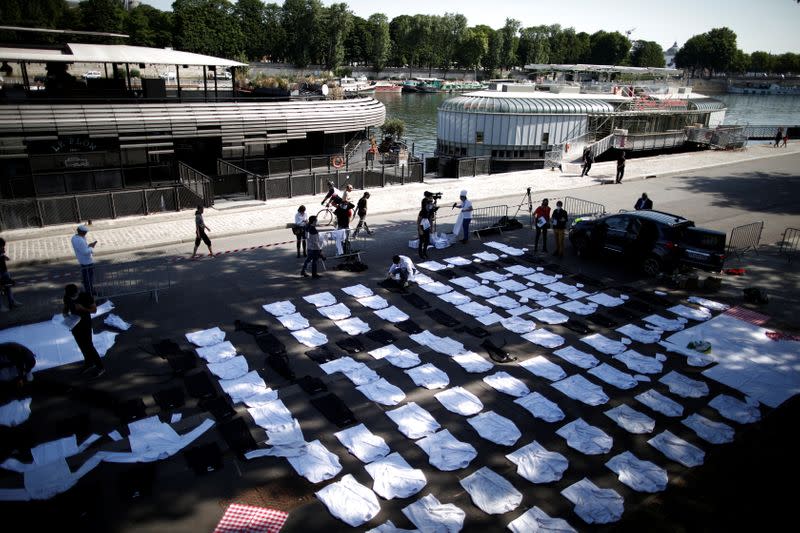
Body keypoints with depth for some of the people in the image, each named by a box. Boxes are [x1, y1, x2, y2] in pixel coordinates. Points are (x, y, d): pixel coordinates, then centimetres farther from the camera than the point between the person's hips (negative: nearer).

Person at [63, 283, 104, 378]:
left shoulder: (86, 296, -21)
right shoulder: (67, 297, -8)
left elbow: (94, 309, -14)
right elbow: (66, 308, 9)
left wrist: (82, 308, -29)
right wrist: (65, 313, -13)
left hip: (85, 323, -5)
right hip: (74, 323, 5)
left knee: (88, 345, -5)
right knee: (82, 345, 16)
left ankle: (100, 367, 4)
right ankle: (89, 364, 35)